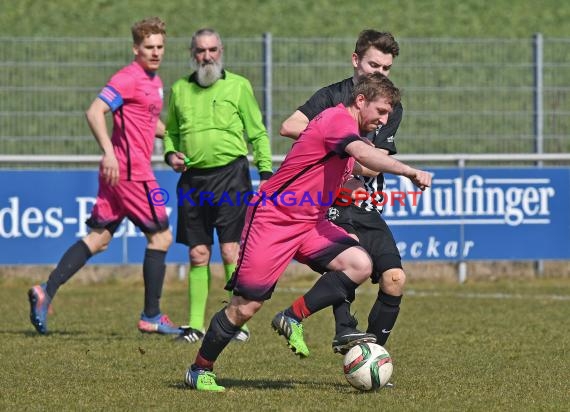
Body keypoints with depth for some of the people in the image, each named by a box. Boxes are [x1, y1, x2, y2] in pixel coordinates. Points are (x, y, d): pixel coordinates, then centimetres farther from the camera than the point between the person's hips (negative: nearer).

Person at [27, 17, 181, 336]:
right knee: (161, 237, -2)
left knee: (99, 239, 8)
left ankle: (47, 292, 2)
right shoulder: (129, 78, -12)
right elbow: (95, 112, -21)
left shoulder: (154, 81, 17)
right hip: (132, 171, -9)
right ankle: (151, 316, 5)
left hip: (118, 171, 9)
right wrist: (109, 152, -28)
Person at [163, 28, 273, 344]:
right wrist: (170, 154, 1)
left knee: (231, 251, -9)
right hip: (193, 179, 3)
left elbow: (257, 133, 6)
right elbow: (170, 131, 22)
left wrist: (266, 171, -2)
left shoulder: (238, 86, 4)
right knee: (198, 255, 4)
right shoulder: (179, 90, 12)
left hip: (230, 176, -3)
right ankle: (195, 325, 9)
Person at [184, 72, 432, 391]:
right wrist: (409, 172, -45)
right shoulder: (339, 119, -16)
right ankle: (200, 370, 14)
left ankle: (293, 320, -3)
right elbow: (364, 155, -36)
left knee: (360, 264, -14)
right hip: (273, 220, -9)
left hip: (310, 222, 9)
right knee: (245, 307, -5)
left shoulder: (348, 128, 13)